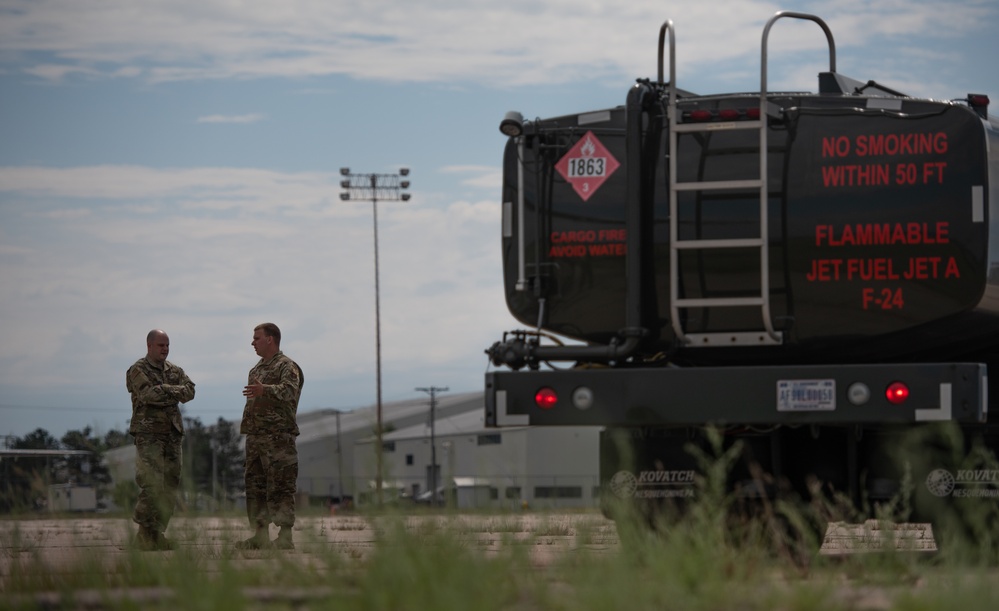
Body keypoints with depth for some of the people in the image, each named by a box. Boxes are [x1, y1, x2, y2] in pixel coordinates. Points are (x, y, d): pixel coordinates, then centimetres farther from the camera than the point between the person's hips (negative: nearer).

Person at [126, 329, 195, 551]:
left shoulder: (175, 371, 17)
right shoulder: (137, 371, -2)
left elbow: (189, 391, 1)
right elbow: (148, 394, -18)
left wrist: (163, 391, -12)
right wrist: (173, 392, -7)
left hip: (172, 433, 7)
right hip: (148, 433, -7)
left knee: (170, 485, 3)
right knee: (152, 484, -14)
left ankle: (158, 533, 7)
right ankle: (145, 531, -8)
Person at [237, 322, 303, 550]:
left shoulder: (287, 366, -6)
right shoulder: (257, 368, 21)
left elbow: (289, 390, -25)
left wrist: (265, 390, -41)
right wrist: (246, 429, 18)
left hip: (278, 436, -9)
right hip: (255, 437, 9)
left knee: (280, 488, -10)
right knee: (255, 486, 9)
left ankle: (285, 537, -10)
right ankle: (260, 535, 13)